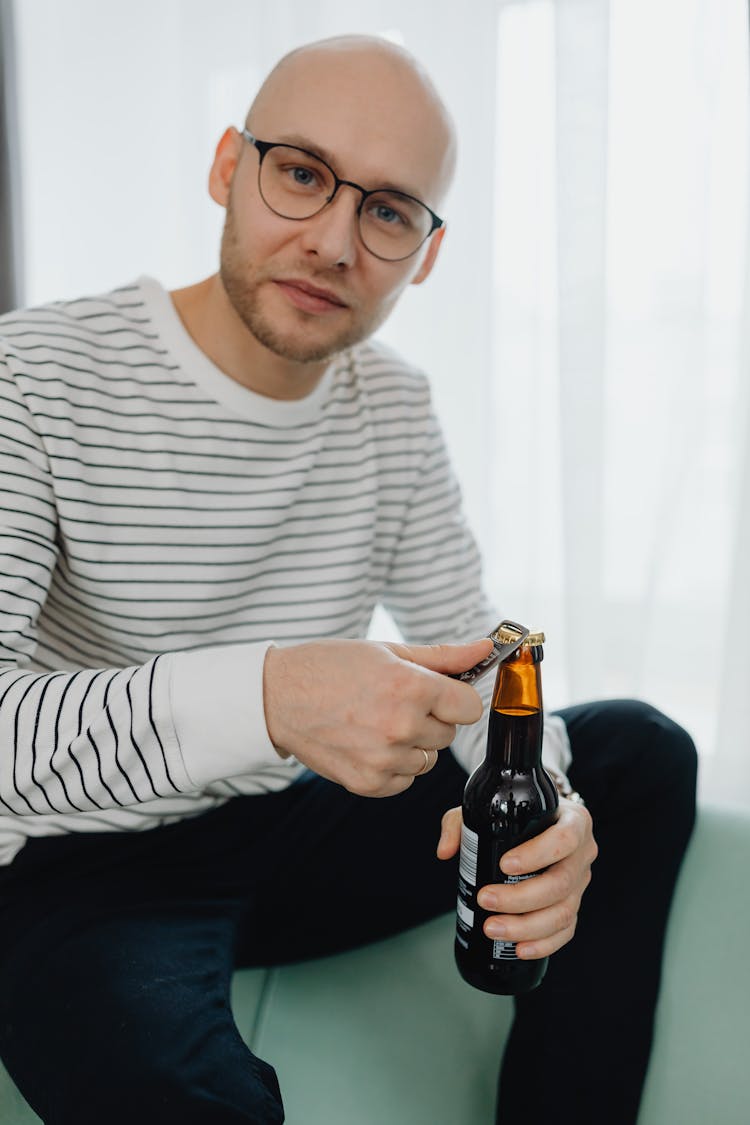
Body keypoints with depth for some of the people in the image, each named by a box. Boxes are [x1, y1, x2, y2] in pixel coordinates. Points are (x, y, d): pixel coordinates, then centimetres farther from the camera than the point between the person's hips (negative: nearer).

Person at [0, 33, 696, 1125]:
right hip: (96, 867, -5)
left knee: (639, 750, -1)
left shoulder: (394, 405, 1)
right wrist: (263, 699, -42)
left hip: (306, 828, 6)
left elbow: (468, 643, 3)